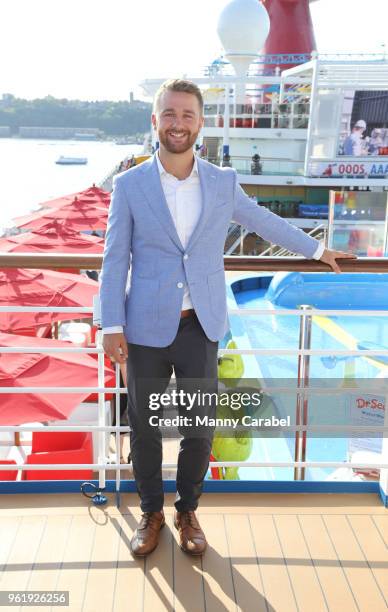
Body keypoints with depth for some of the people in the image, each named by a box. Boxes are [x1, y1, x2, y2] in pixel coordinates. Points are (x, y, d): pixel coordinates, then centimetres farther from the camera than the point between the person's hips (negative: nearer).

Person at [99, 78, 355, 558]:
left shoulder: (223, 183, 3)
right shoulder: (129, 185, -3)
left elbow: (263, 221, 18)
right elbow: (115, 260, -2)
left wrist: (317, 250, 28)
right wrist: (112, 326, -7)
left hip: (201, 329, 1)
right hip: (146, 330, -1)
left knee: (199, 430, 7)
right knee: (144, 428, 10)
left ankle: (187, 510, 32)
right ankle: (151, 512, 33)